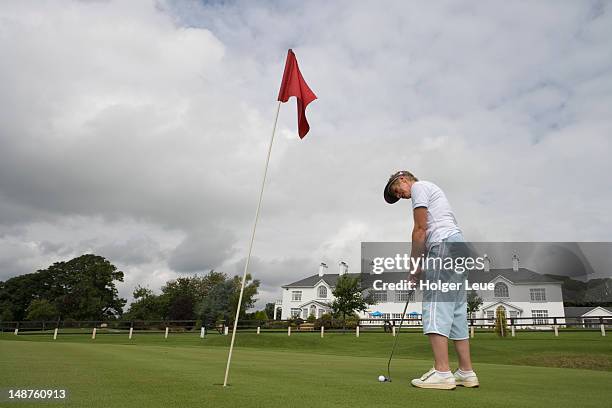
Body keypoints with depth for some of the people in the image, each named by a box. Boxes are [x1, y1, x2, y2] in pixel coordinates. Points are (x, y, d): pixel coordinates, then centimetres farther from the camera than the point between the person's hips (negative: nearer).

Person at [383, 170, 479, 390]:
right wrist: (421, 266, 15)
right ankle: (466, 372, 8)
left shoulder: (419, 187, 2)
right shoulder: (431, 190, 31)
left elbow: (420, 230, -7)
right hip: (457, 244, 10)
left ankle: (442, 372, -20)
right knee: (456, 312, 7)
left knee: (436, 308, -15)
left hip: (445, 244, -10)